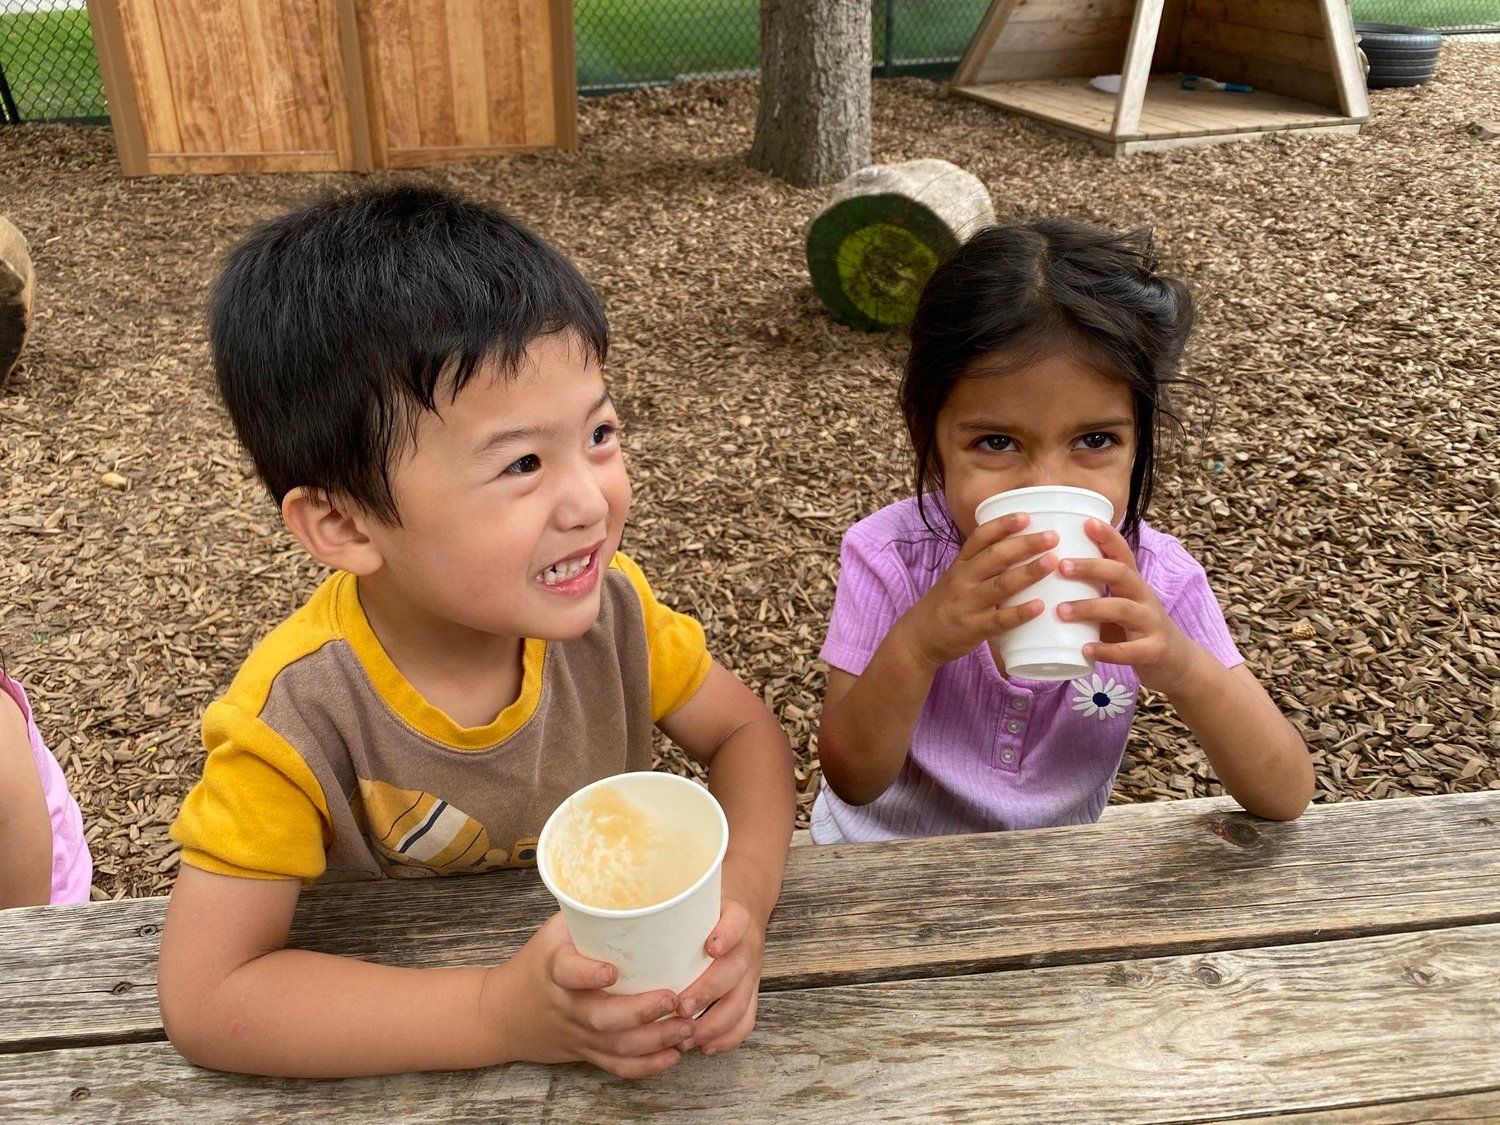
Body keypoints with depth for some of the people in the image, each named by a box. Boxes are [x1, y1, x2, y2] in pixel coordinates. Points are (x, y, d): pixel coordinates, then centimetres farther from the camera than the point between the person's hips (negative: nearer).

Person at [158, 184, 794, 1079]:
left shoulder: (607, 605, -17)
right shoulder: (300, 717, -27)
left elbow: (746, 733, -6)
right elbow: (206, 997, -25)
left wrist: (741, 900, -24)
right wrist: (502, 1014, -33)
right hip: (412, 1069, -2)